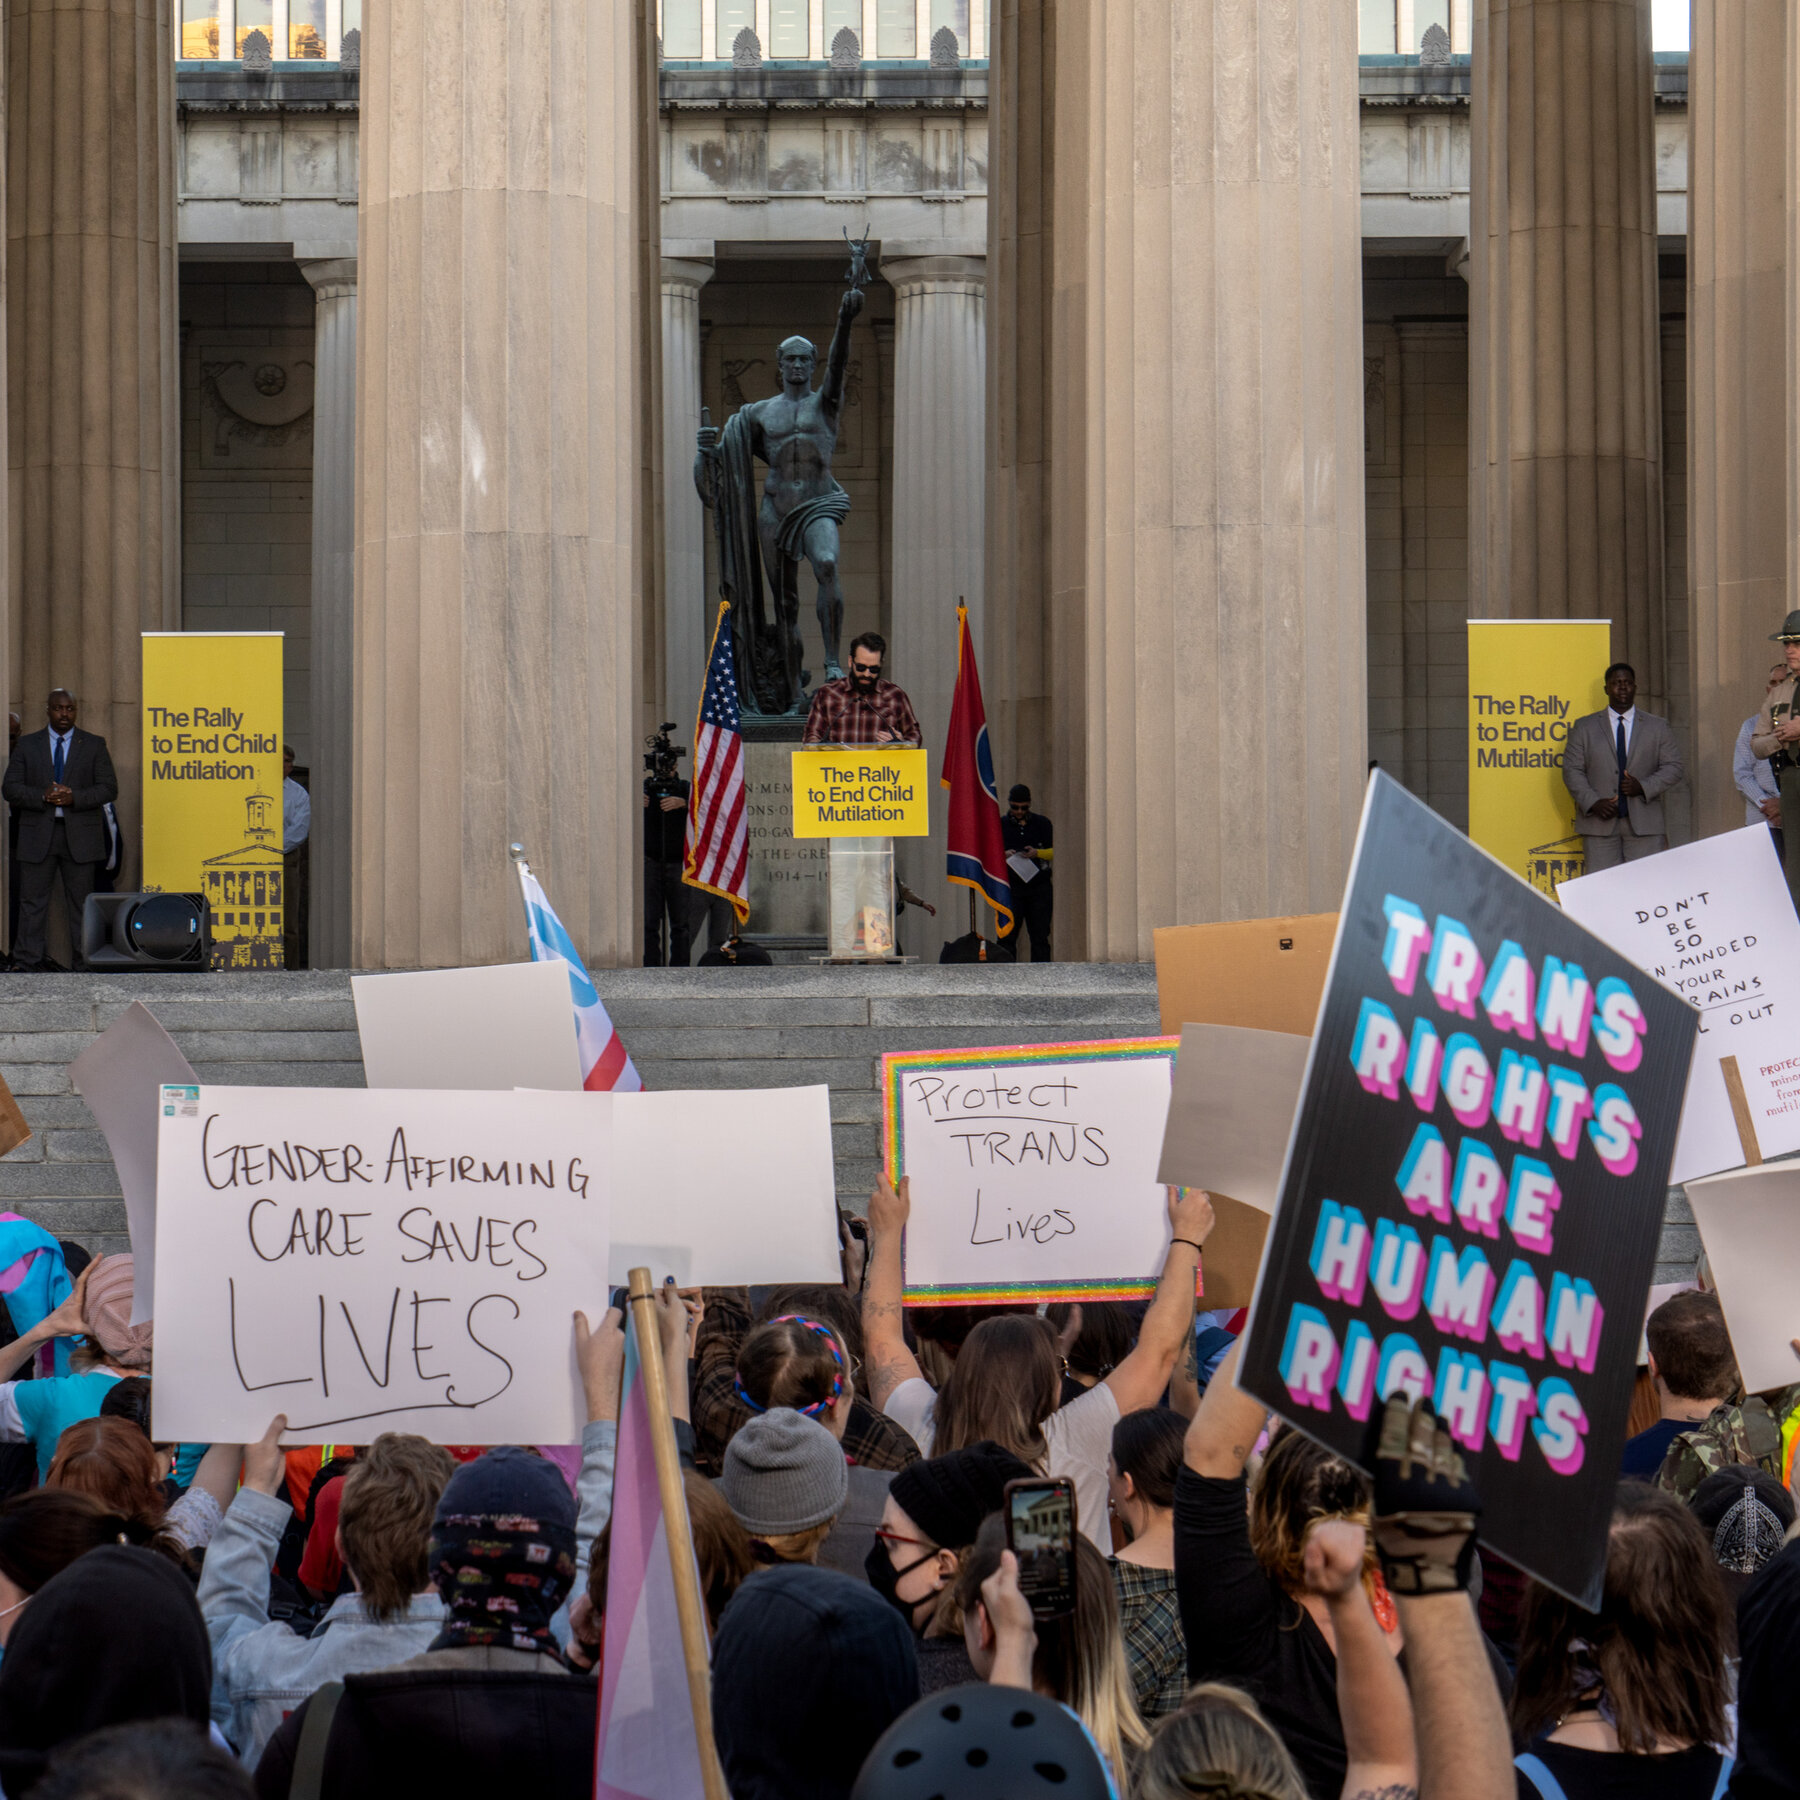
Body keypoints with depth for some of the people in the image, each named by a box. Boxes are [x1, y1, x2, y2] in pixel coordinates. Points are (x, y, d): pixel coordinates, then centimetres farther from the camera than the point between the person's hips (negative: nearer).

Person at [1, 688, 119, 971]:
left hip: (80, 835, 0)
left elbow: (109, 788, 1)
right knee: (32, 901, 0)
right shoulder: (27, 744, 9)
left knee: (81, 901, 3)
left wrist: (74, 798, -14)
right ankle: (26, 961, 2)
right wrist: (43, 797, -14)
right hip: (37, 835, 0)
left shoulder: (94, 745, 8)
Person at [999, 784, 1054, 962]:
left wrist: (1037, 853, -11)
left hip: (1039, 888, 0)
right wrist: (1004, 855, -12)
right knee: (1007, 937, -5)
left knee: (1040, 937, 1)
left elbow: (1054, 852, 8)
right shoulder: (1001, 825, 8)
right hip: (1011, 887, 0)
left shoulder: (1042, 823, 10)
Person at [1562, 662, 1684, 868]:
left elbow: (1672, 768, 8)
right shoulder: (1584, 727, 12)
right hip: (1600, 826, 0)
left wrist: (1643, 787, -10)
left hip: (1644, 825, 0)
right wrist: (1592, 802, -10)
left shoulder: (1657, 727, 13)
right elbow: (1572, 770, 6)